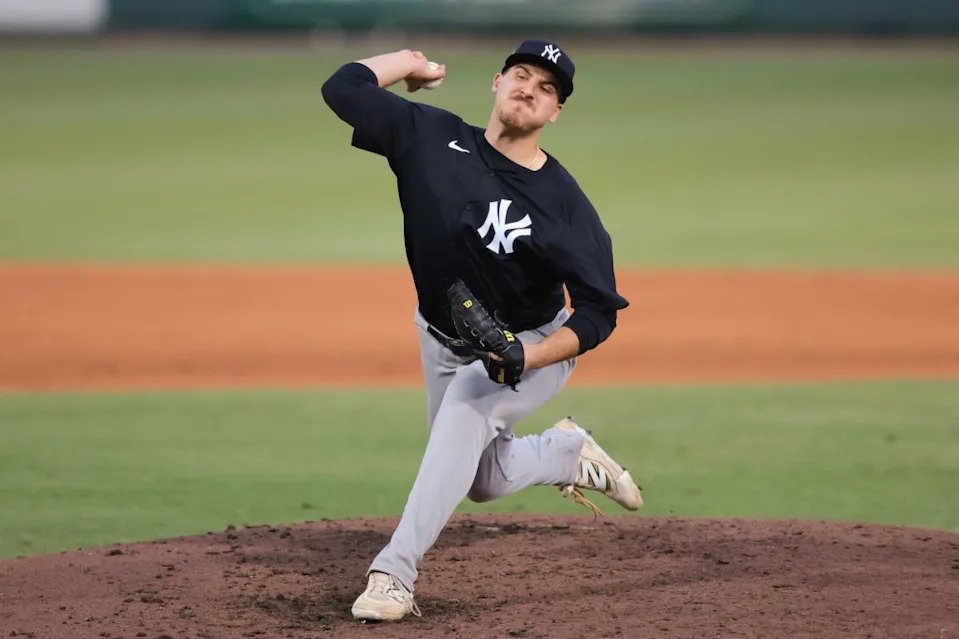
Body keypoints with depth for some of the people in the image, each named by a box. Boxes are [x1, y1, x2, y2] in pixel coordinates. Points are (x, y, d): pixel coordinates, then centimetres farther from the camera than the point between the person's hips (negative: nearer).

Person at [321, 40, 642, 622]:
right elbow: (343, 88, -19)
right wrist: (414, 62, -10)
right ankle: (569, 451, 50)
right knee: (486, 482, 17)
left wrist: (527, 358, -38)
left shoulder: (566, 203, -23)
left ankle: (395, 573, -37)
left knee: (464, 411, -34)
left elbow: (599, 312, -24)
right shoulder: (432, 137, -16)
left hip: (537, 346, -5)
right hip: (444, 344, 5)